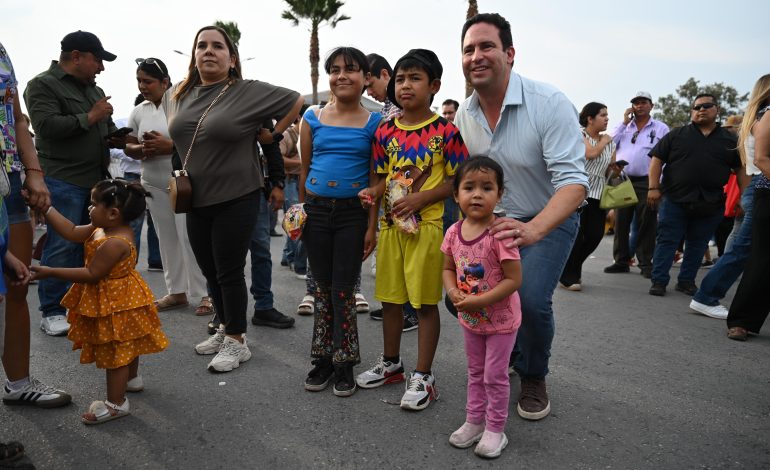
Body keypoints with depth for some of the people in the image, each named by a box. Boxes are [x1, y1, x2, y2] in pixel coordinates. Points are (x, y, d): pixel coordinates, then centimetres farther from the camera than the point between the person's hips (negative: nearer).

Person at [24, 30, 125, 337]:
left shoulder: (94, 90, 18)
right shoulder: (43, 85, -4)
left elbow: (108, 129, 25)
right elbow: (47, 126, -18)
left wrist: (122, 140, 3)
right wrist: (90, 117, -11)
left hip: (96, 180, 7)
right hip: (63, 181, -7)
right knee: (62, 247, -5)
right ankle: (51, 312, 5)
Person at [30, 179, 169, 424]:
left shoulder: (114, 243, -31)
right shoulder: (103, 229, -1)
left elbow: (91, 274, -27)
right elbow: (73, 232, 4)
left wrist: (51, 272, -23)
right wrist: (45, 208, 1)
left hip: (115, 305, -10)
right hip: (122, 299, 10)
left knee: (114, 352, 3)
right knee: (125, 346, 28)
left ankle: (116, 403, 17)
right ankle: (132, 378, 49)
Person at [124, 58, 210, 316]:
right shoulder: (138, 111, 9)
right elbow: (128, 146, 13)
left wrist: (170, 146, -22)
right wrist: (143, 149, -10)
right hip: (154, 185, 6)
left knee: (190, 237, -7)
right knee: (167, 239, 9)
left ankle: (205, 294, 0)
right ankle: (177, 291, 19)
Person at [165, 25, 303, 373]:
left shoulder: (249, 92, -9)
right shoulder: (177, 95, 7)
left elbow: (296, 101, -2)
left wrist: (270, 135, -2)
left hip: (236, 199, -6)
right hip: (196, 201, 6)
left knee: (229, 271, -1)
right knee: (209, 271, 14)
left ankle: (237, 341, 14)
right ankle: (225, 328, 32)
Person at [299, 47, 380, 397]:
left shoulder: (374, 123, -1)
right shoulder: (313, 118, 5)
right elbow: (304, 170, 10)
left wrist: (372, 226, -7)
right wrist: (301, 213, 8)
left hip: (353, 213, -2)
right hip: (317, 210, 3)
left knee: (344, 288, 2)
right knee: (322, 286, 10)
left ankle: (344, 364, 16)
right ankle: (323, 359, 24)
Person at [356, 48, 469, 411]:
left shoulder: (445, 131, -7)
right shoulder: (385, 132, 7)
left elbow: (457, 180, -7)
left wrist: (421, 198, -18)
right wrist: (373, 192, -8)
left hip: (427, 226, -5)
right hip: (391, 225, 5)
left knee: (425, 302, 4)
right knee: (390, 298, 15)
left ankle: (423, 376, 16)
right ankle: (390, 363, 33)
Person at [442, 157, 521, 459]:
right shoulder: (454, 233, -7)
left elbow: (513, 279, -24)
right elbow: (448, 269, 5)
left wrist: (480, 301, -28)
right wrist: (454, 293, -15)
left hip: (500, 320, -6)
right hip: (469, 319, 6)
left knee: (495, 376, 7)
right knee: (475, 373, 20)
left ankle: (495, 429, 26)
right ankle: (474, 422, 36)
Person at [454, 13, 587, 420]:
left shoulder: (550, 104, -22)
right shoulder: (463, 116, -5)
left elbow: (573, 180, -30)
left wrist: (532, 230, -46)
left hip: (549, 220, -5)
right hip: (492, 223, 5)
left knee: (531, 299, -24)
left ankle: (534, 378, 8)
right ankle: (509, 357, 24)